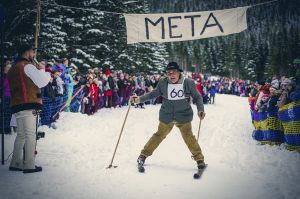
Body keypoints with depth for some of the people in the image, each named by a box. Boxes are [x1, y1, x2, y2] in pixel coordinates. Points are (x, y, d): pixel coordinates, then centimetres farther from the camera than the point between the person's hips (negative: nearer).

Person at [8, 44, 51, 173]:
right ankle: (29, 165, -8)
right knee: (30, 135, -7)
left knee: (21, 135, 14)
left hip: (17, 105, 9)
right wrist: (42, 70, 6)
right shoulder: (27, 66, -7)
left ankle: (16, 163, 15)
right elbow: (42, 82, -11)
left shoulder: (13, 68, 22)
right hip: (28, 105, -9)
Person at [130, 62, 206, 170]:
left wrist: (200, 110, -13)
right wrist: (139, 99, -9)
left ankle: (199, 159, 18)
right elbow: (153, 94, 1)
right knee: (160, 135, 9)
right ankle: (144, 154, 25)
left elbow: (197, 97, 0)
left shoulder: (188, 83, -12)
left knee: (188, 137, 2)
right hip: (166, 116, 1)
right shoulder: (163, 83, -10)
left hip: (183, 116, -1)